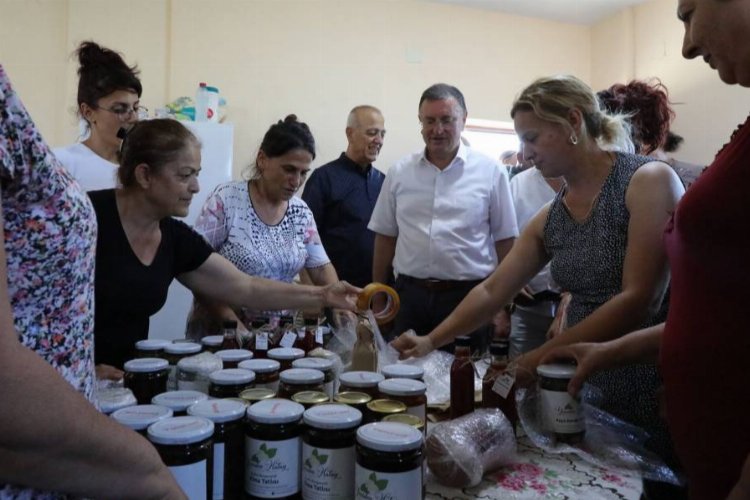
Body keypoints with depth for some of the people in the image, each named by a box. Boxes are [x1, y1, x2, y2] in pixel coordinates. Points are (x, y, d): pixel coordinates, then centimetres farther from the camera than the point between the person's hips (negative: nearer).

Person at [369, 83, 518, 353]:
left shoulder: (490, 172, -2)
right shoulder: (399, 172, 6)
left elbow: (505, 240, 1)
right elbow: (385, 236, 10)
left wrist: (501, 304, -1)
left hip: (469, 296, -2)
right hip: (409, 295, 2)